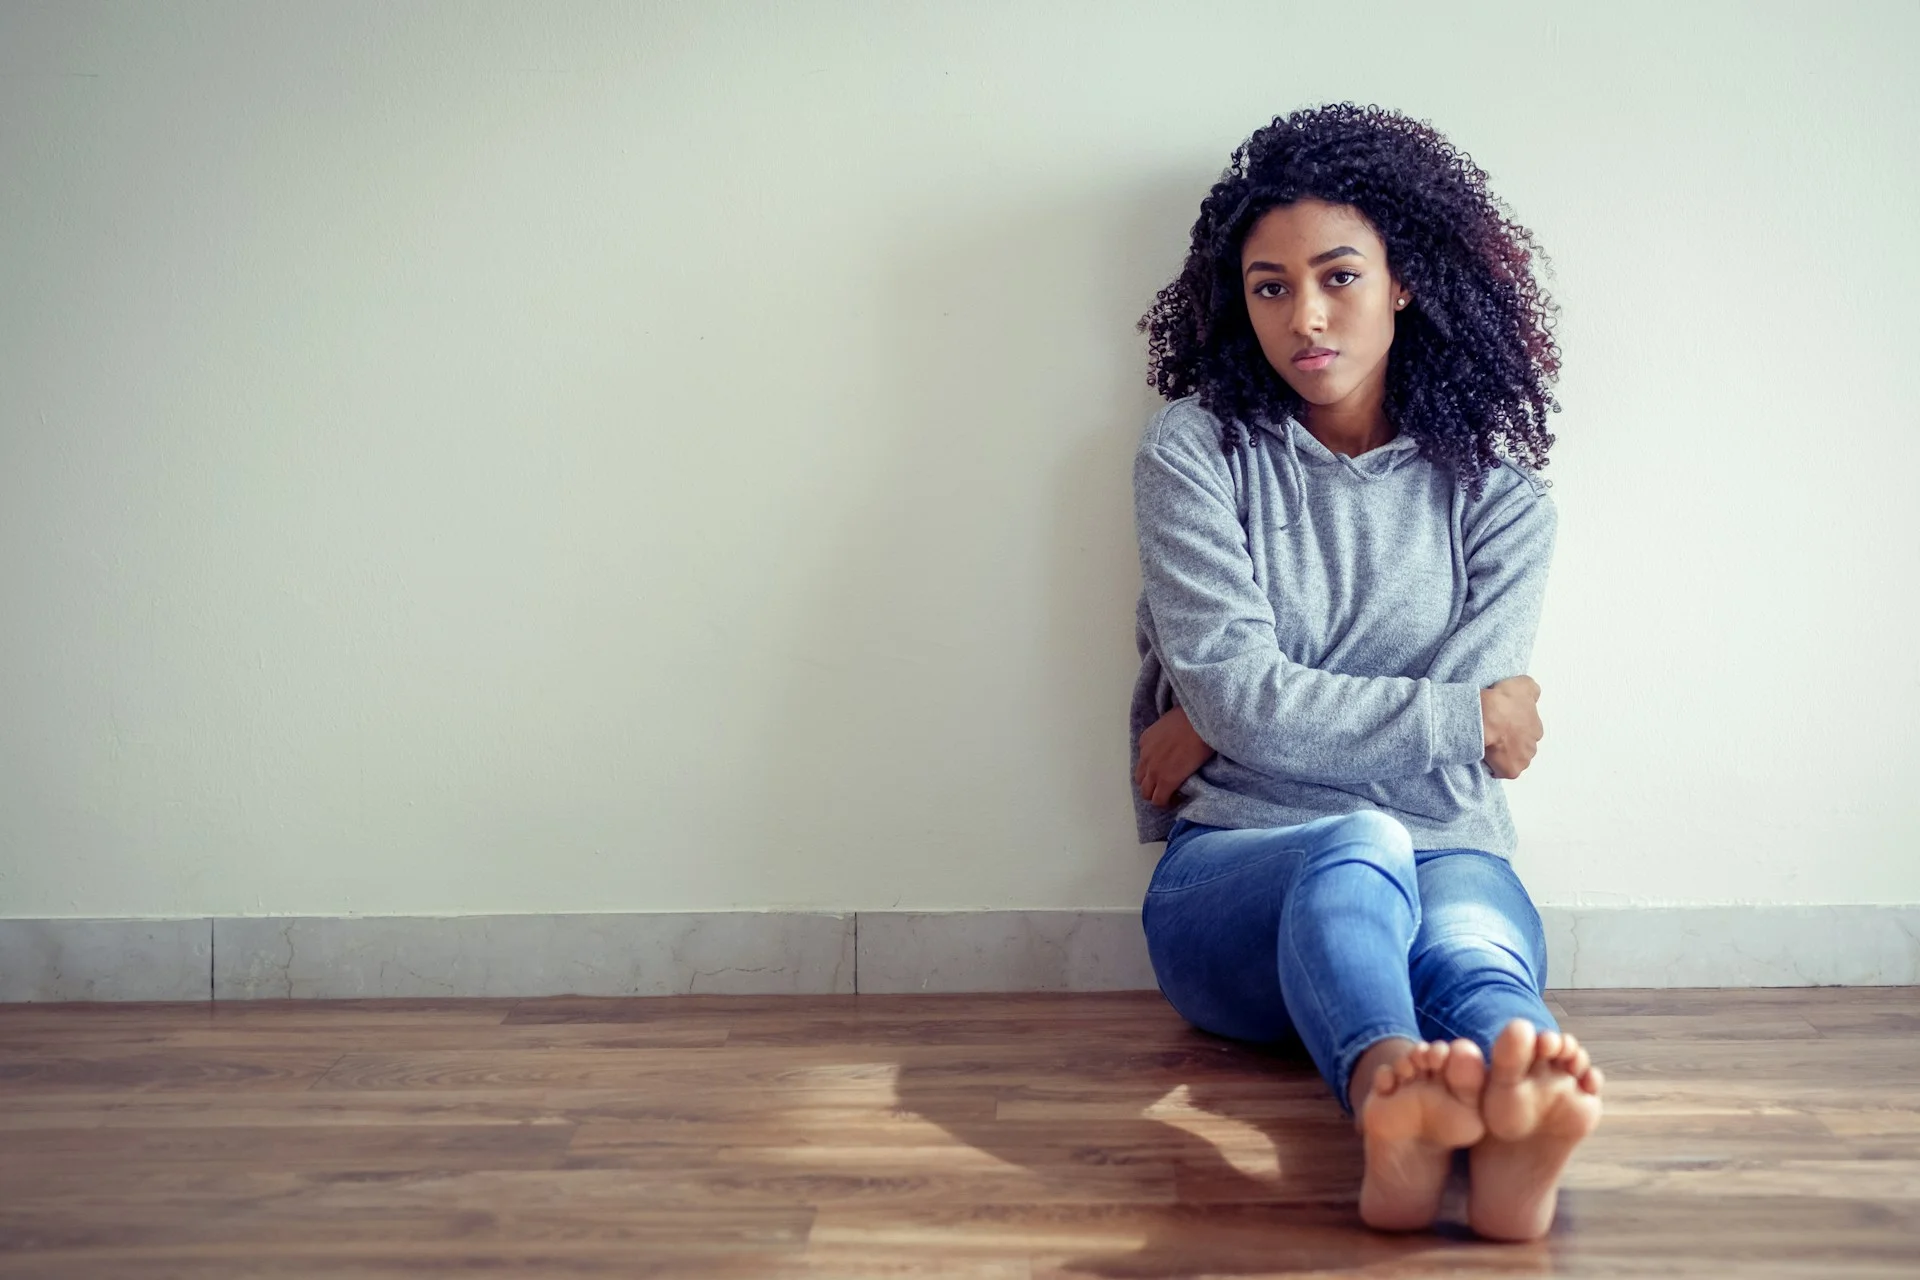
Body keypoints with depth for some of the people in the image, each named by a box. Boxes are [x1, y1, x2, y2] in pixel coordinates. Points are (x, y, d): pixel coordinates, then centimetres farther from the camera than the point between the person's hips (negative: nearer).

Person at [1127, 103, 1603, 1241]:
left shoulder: (1499, 497, 11)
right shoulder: (1197, 452, 8)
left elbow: (1455, 771, -2)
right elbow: (1237, 693, -7)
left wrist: (1223, 729, -1)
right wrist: (1465, 718, -2)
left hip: (1448, 859, 2)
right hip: (1233, 874, -1)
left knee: (1475, 910, -34)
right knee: (1361, 846, -36)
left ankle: (1513, 1129, -67)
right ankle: (1389, 1096, -68)